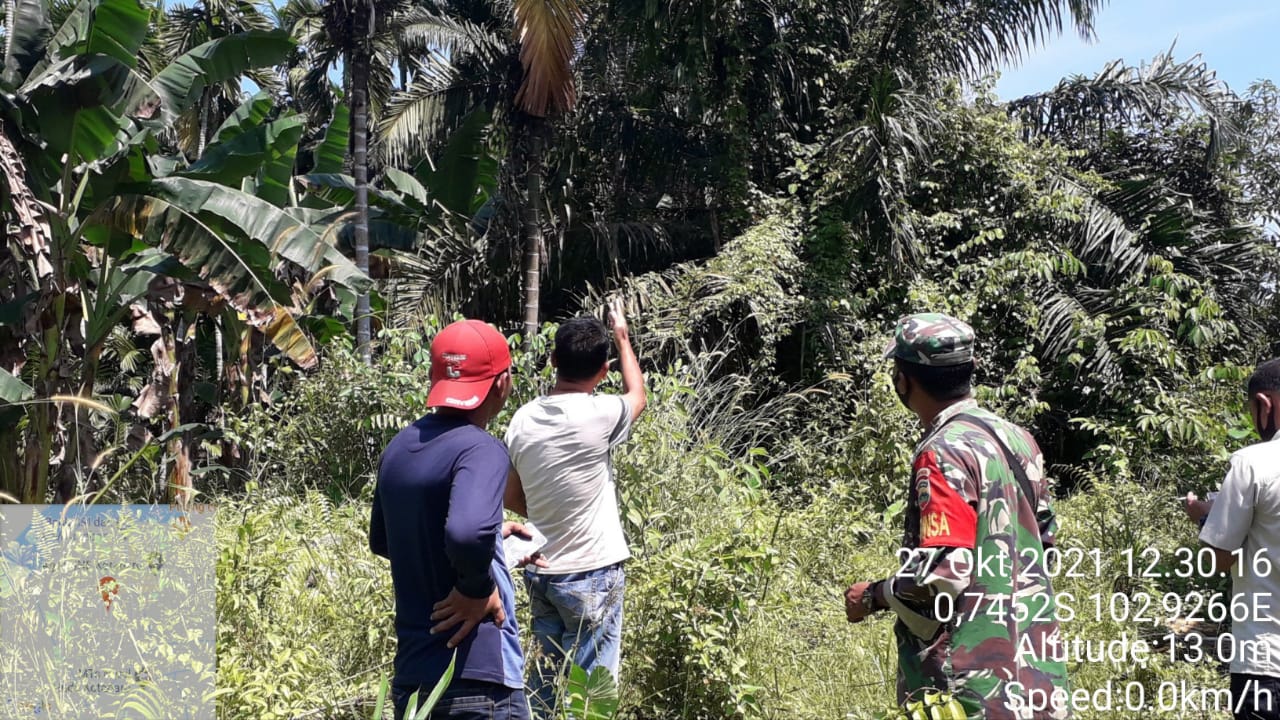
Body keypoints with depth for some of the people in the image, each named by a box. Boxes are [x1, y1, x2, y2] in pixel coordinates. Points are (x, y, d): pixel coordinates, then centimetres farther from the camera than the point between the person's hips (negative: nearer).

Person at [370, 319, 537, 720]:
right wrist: (477, 589, -17)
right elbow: (466, 533, -35)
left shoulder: (398, 448, 7)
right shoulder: (479, 449, -16)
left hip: (411, 676, 7)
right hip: (477, 678, -7)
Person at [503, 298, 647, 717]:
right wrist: (622, 336, 21)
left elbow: (513, 499, 10)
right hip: (591, 575, -5)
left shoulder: (523, 420, -2)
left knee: (544, 681, 16)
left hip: (540, 572, 6)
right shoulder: (599, 415, -16)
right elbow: (638, 395, 8)